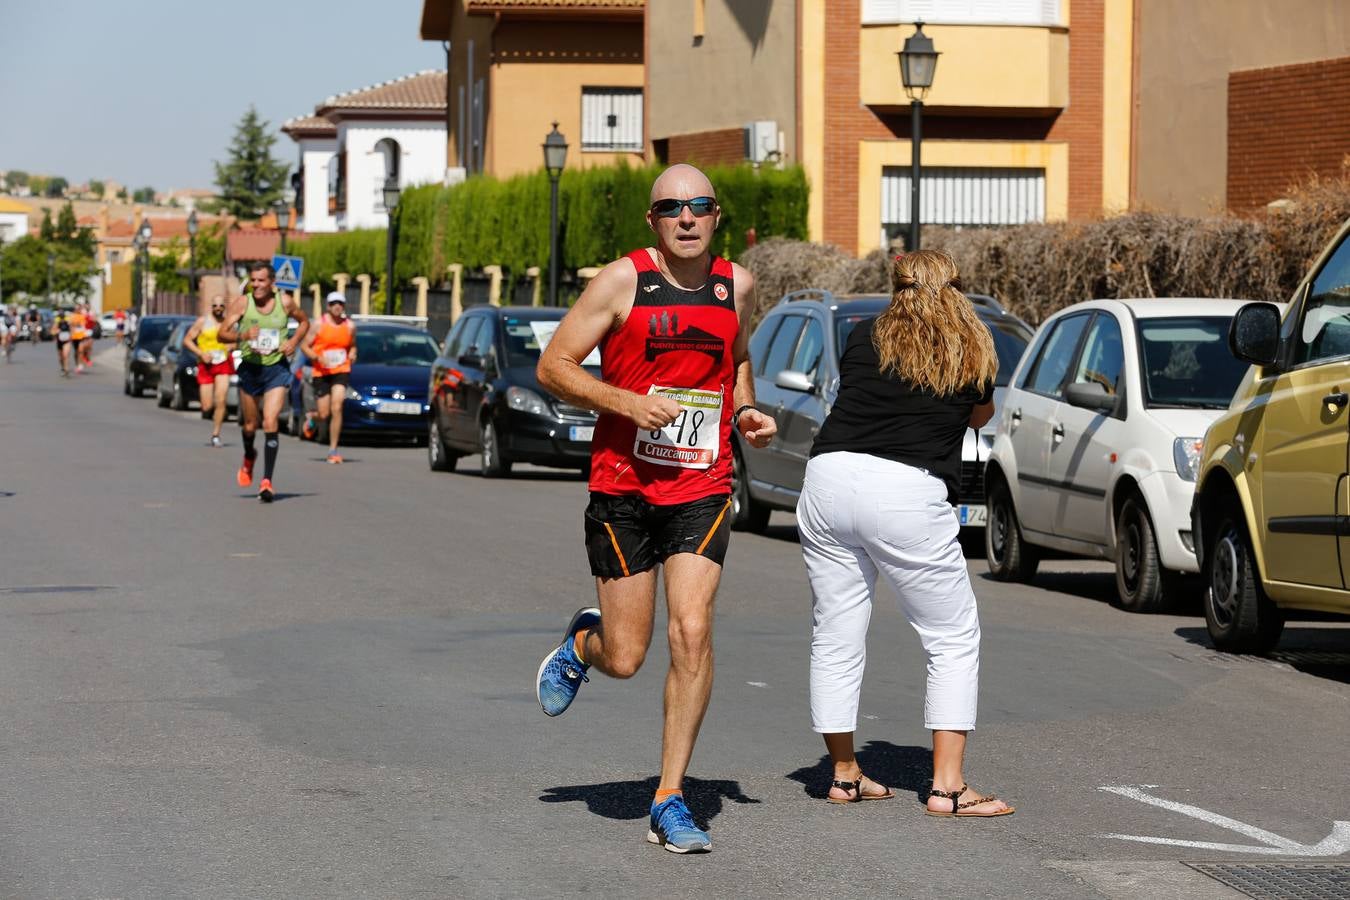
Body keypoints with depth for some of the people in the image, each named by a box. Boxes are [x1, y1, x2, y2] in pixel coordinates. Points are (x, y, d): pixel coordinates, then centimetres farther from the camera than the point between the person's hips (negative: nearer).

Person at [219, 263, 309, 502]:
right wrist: (242, 335, -28)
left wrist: (294, 341, -4)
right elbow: (222, 334, -9)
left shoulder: (285, 302, -4)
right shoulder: (242, 303, -7)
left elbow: (304, 321, 14)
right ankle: (249, 457, 49)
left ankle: (267, 481, -15)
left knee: (271, 422, -16)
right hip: (249, 368, 1)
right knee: (249, 425, 15)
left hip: (277, 369, -1)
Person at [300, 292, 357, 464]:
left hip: (341, 371, 1)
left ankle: (333, 450, -10)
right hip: (321, 372, -1)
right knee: (324, 414, -1)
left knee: (336, 408, -16)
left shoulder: (350, 326, 6)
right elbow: (304, 346, 0)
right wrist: (318, 358, -17)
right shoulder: (320, 325, -3)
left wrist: (352, 354, -2)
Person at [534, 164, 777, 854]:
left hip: (703, 491, 2)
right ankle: (581, 642, 41)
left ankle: (669, 799, -4)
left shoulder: (737, 287, 6)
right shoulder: (622, 281, -7)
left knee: (692, 632, -15)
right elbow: (553, 366, -5)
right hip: (624, 487, -2)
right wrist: (626, 402, -19)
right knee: (624, 659, 1)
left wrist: (746, 411, 7)